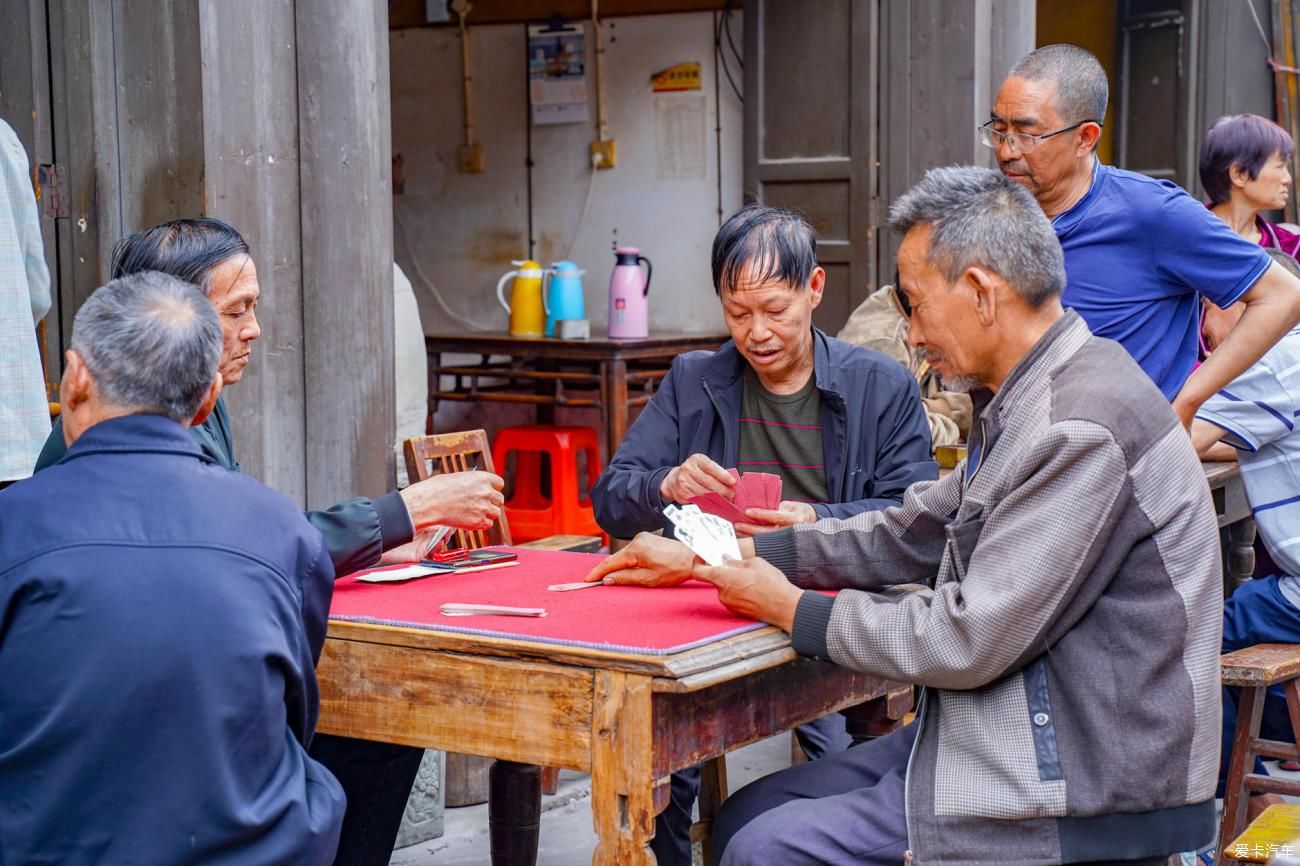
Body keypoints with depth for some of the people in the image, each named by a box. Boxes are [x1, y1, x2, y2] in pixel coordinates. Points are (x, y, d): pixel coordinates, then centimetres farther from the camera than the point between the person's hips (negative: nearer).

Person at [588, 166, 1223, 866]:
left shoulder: (1081, 430, -23)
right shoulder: (1026, 402, 9)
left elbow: (969, 639, -24)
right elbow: (908, 535, 16)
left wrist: (791, 609, -9)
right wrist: (709, 558, 13)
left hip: (1085, 792, -10)